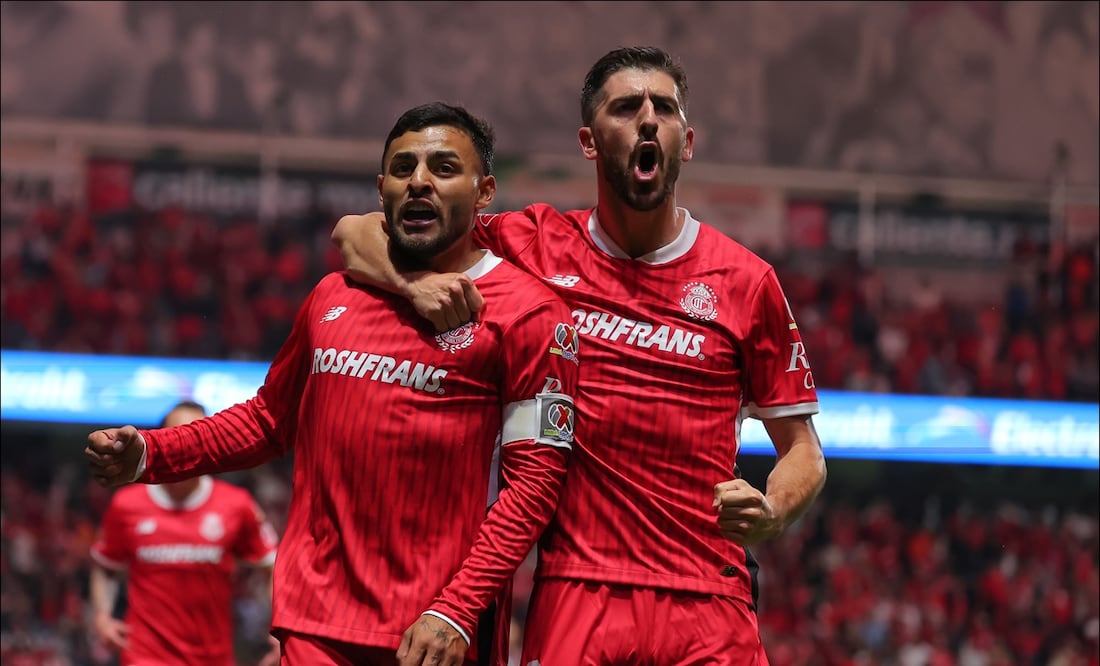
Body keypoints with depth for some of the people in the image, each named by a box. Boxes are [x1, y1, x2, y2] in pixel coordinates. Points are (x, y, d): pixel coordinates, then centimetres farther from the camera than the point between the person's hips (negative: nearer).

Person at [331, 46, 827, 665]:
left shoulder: (745, 280, 6)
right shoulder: (538, 245, 7)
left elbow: (803, 449, 12)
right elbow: (356, 233, 11)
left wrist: (770, 514, -10)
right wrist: (417, 283, -10)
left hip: (708, 601, 0)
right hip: (574, 590, 0)